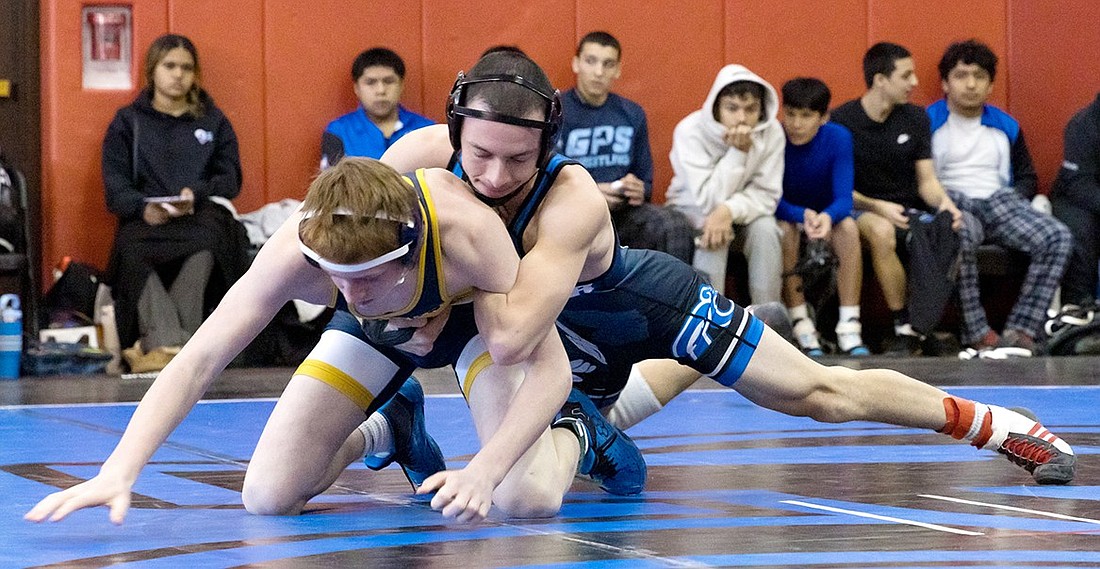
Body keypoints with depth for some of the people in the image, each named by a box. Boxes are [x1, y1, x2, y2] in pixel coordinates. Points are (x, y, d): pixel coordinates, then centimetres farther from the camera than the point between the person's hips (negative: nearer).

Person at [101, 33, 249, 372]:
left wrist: (196, 194, -12)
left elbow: (231, 179, 10)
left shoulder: (213, 121, 21)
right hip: (145, 219, 0)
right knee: (131, 251, -37)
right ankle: (170, 341, -50)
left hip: (202, 215, 0)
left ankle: (154, 342, -44)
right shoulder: (128, 122, 17)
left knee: (208, 236, -38)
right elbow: (115, 188, 5)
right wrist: (144, 208, -18)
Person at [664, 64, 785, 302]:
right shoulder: (690, 131, -25)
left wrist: (729, 211, -37)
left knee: (765, 228, -29)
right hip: (691, 210, -2)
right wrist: (737, 152, -35)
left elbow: (766, 194, -18)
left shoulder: (771, 131, -18)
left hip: (743, 210, 2)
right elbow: (708, 202, -29)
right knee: (714, 235, -33)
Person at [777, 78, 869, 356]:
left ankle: (849, 328, -30)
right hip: (785, 216, -1)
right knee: (785, 230, -35)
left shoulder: (838, 138, -17)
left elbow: (844, 198, -23)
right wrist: (803, 216, -46)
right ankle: (802, 329, -29)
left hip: (826, 215, 1)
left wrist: (827, 217, -48)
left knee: (848, 227, -31)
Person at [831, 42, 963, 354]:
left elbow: (927, 180, 6)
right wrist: (878, 206, -22)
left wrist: (944, 203, -17)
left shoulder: (915, 117, 8)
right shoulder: (842, 121, -6)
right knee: (881, 231, -40)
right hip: (862, 210, -4)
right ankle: (904, 326, -28)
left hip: (909, 211, 4)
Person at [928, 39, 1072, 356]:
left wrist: (1013, 202, 5)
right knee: (961, 237, -42)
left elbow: (1027, 177, 26)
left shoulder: (1006, 127, 20)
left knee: (1058, 237, -23)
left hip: (999, 203, 5)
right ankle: (977, 334, -36)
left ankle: (1021, 330, -29)